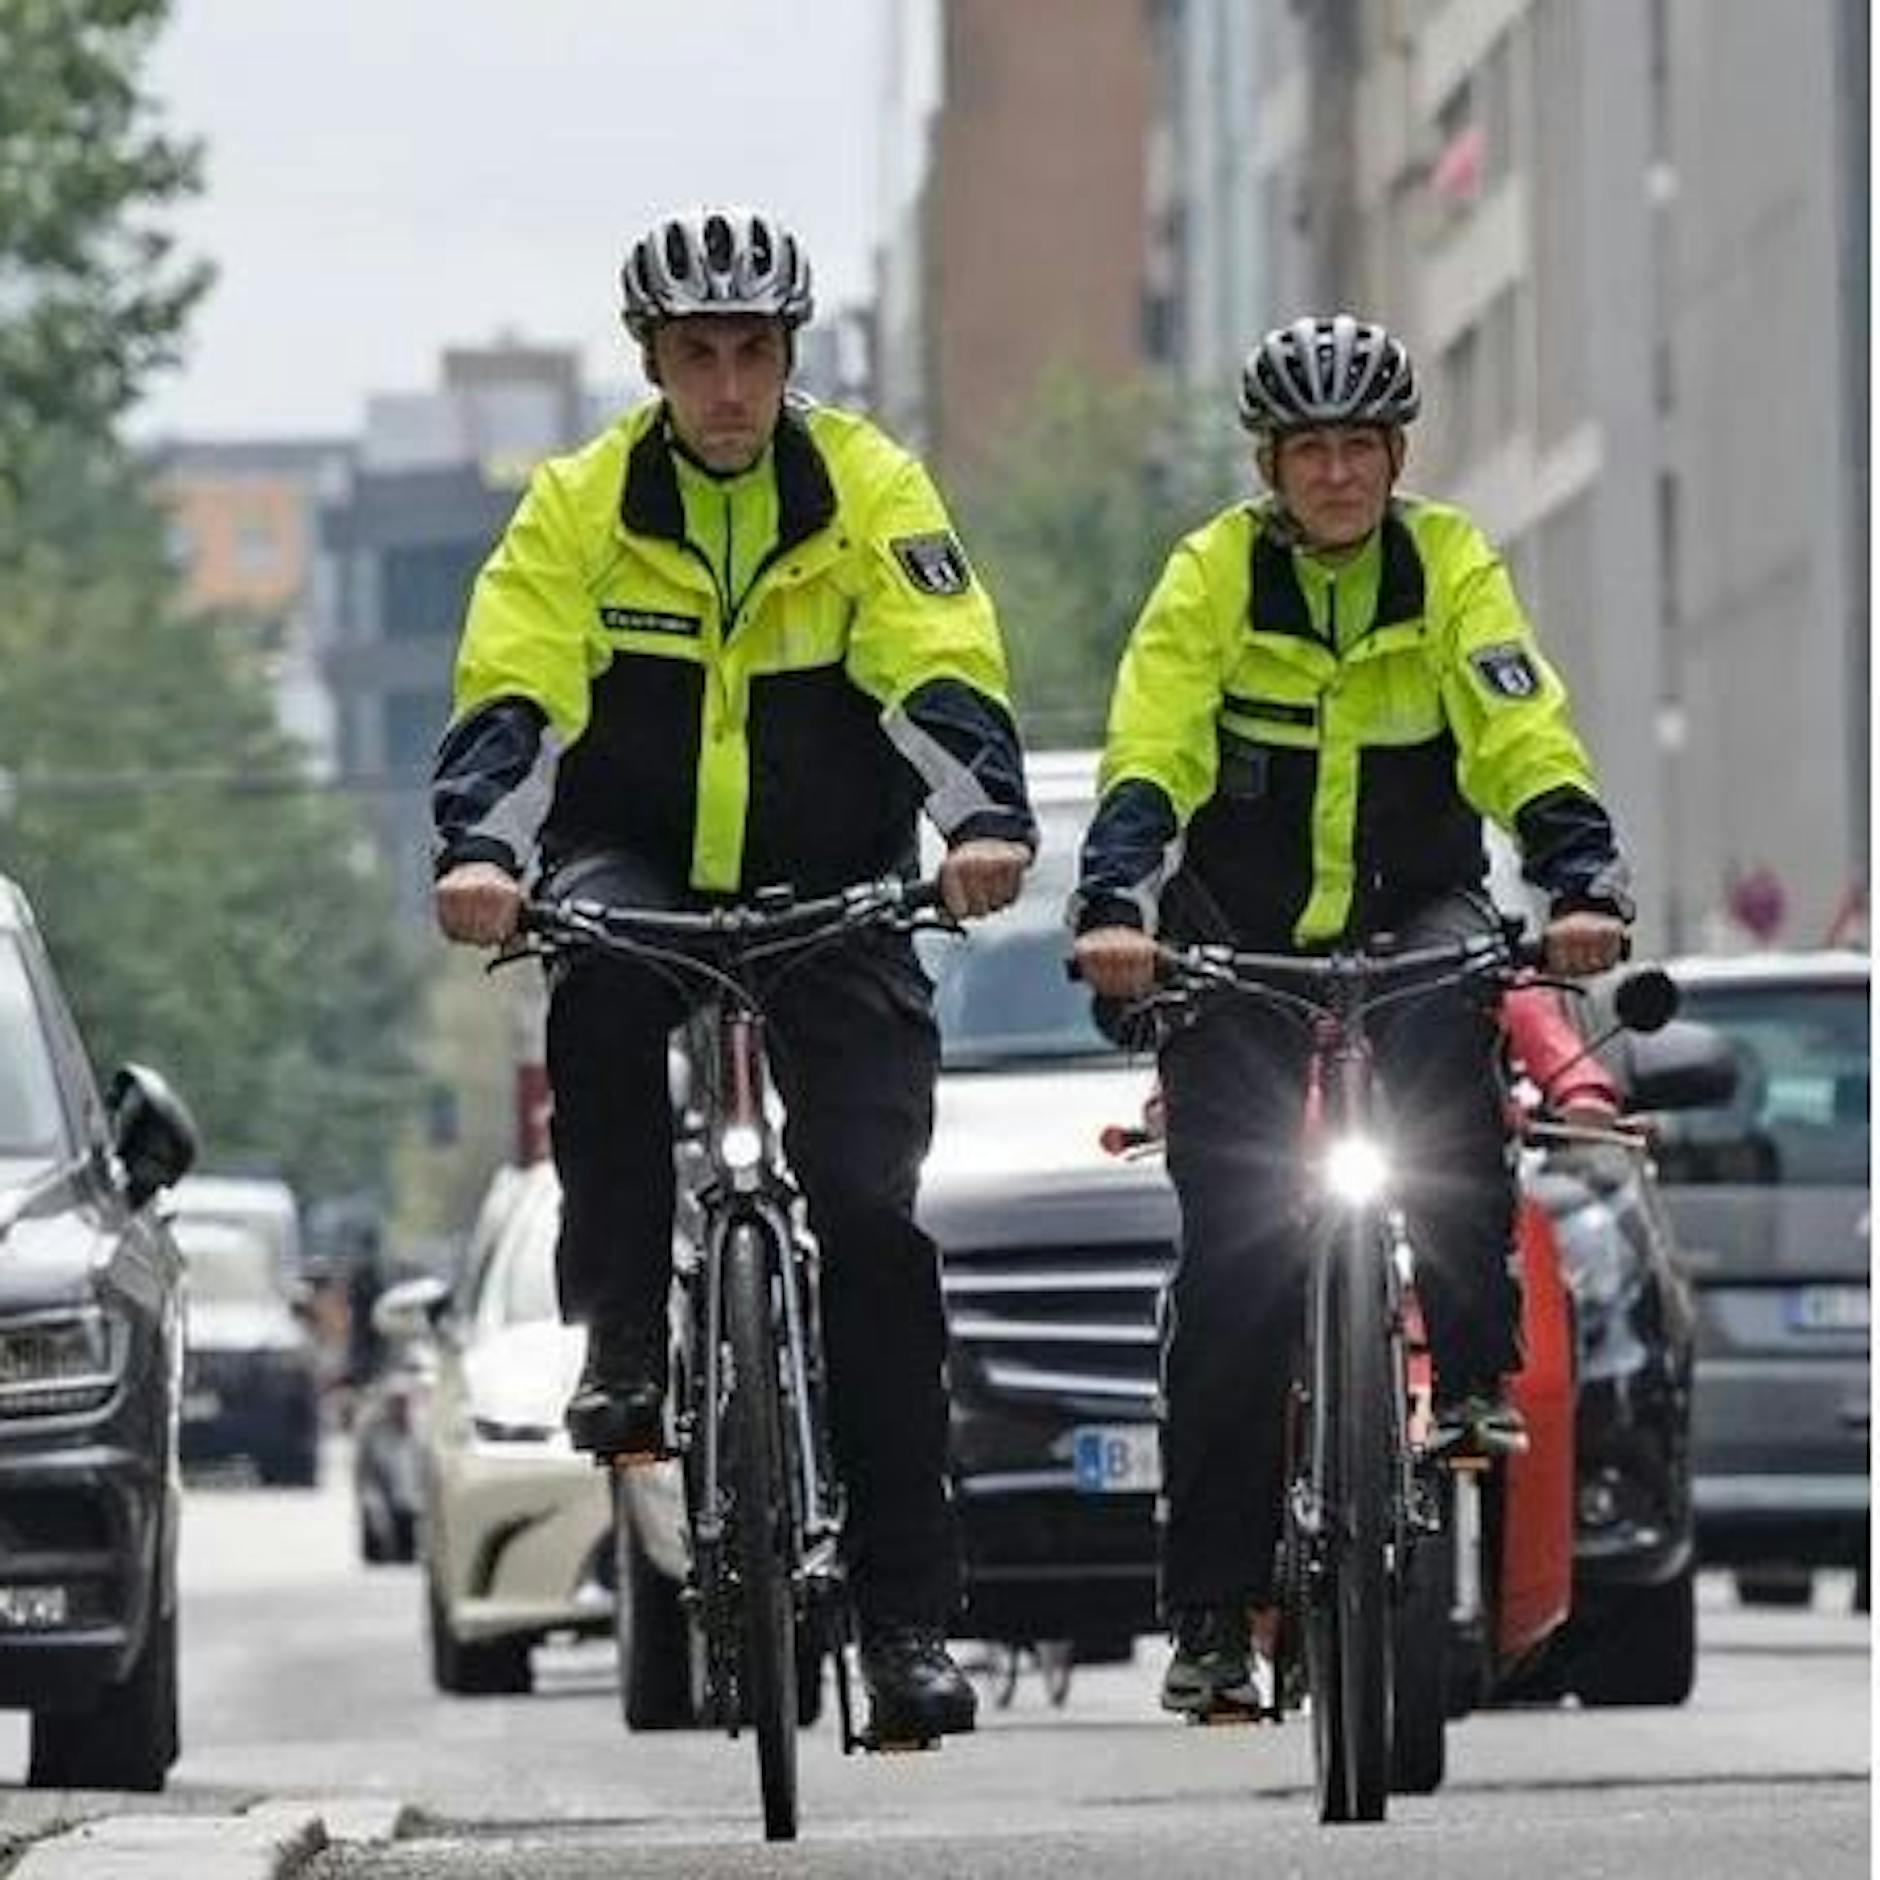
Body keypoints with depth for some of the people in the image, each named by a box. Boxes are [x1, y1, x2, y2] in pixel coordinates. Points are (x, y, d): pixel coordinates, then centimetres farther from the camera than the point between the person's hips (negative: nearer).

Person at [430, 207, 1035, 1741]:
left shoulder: (869, 489, -5)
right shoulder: (581, 505, -5)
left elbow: (944, 674, -17)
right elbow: (512, 691, -16)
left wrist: (987, 823, -36)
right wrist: (481, 851, -35)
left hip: (832, 890, 0)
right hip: (640, 865, 0)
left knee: (872, 1214, -12)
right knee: (597, 975, -36)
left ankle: (908, 1607, -7)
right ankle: (625, 1344, -23)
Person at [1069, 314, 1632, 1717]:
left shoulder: (1450, 567, -7)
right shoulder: (1216, 573, -9)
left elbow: (1526, 738, -20)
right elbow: (1149, 751, -21)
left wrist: (1583, 881, -37)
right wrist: (1113, 903, -38)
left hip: (1410, 911, 0)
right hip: (1243, 921, 0)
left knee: (1445, 1025, -36)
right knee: (1236, 1257, -9)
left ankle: (1477, 1371, -26)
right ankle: (1213, 1610, -2)